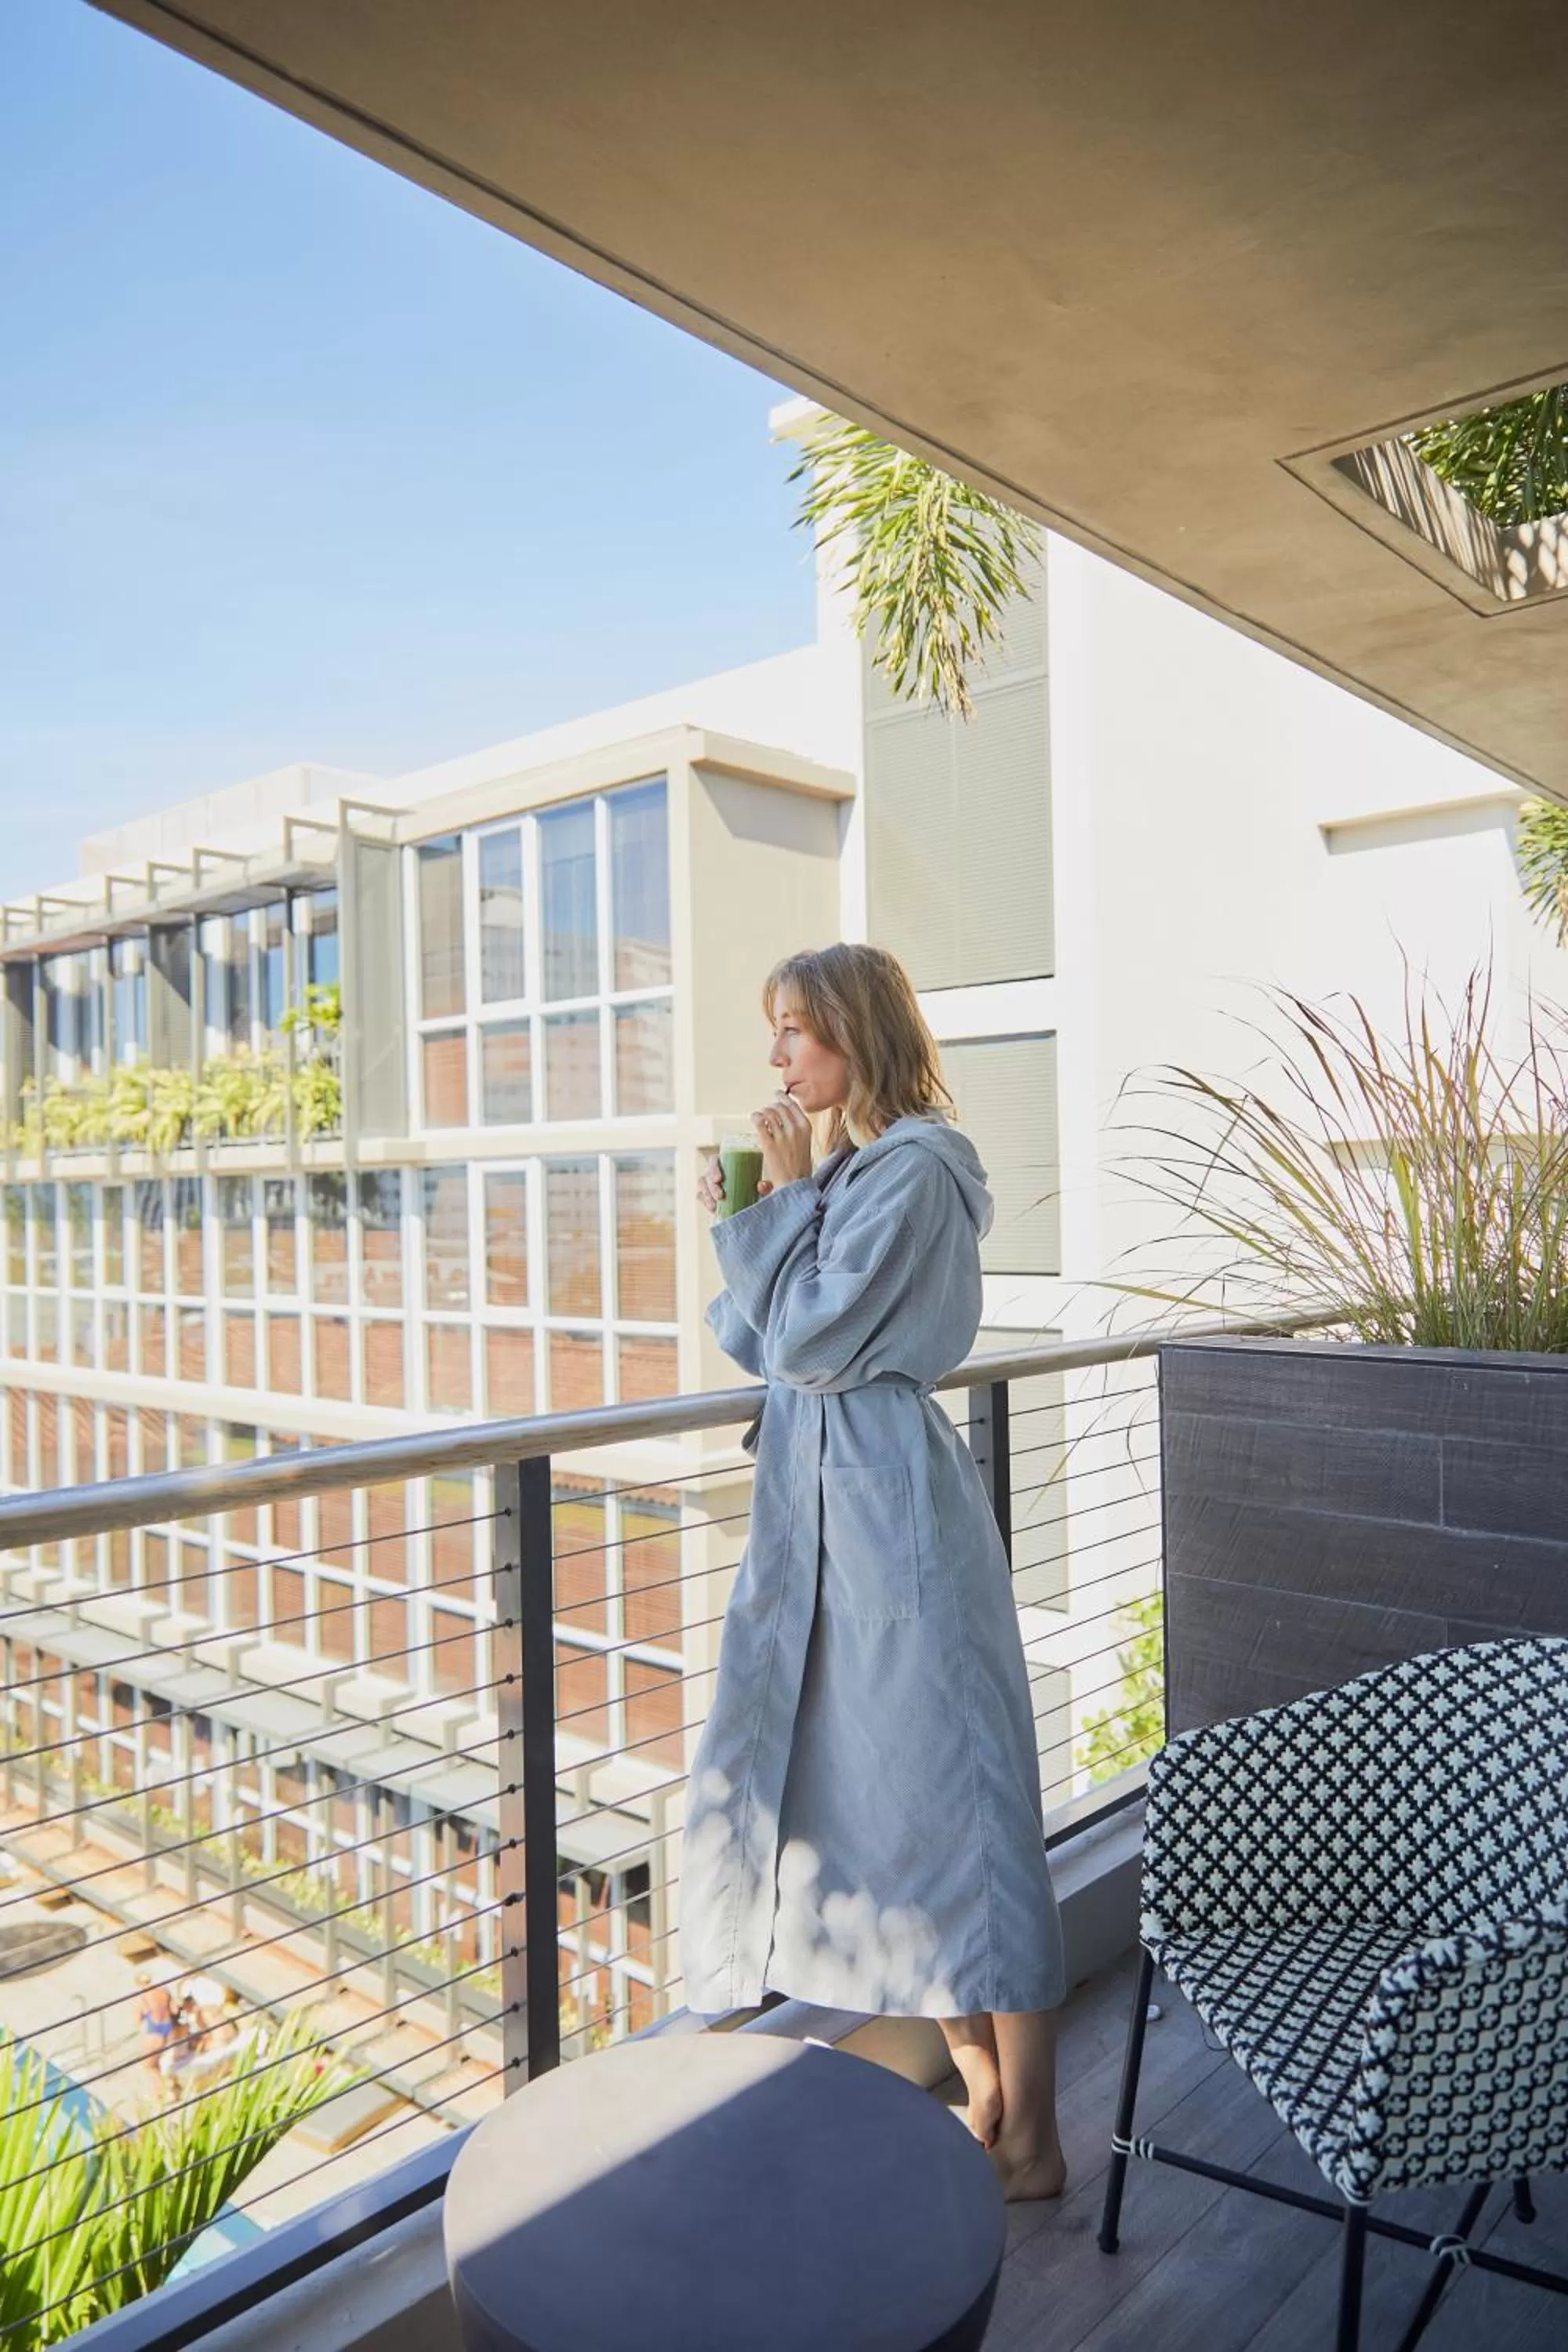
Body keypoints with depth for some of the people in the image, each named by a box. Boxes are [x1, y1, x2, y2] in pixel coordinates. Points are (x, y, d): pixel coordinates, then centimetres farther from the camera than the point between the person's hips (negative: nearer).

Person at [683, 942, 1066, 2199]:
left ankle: (1030, 2143, 19)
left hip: (885, 1505, -10)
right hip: (816, 1499, 10)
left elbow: (810, 1339, -18)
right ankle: (986, 2097, 34)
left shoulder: (913, 1171, -14)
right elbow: (760, 1344, 14)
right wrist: (744, 1218, 2)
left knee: (951, 1801, 1)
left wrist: (784, 1196, -10)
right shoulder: (841, 1166, 14)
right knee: (867, 1786, 16)